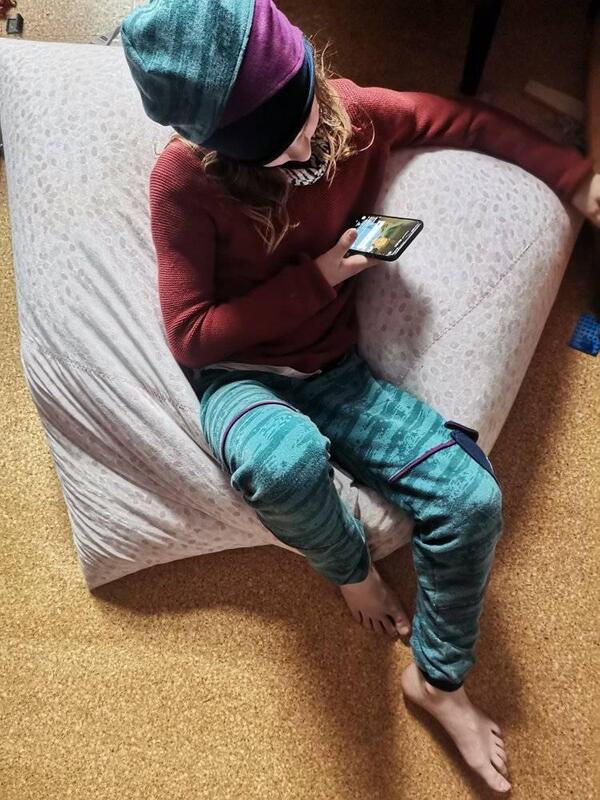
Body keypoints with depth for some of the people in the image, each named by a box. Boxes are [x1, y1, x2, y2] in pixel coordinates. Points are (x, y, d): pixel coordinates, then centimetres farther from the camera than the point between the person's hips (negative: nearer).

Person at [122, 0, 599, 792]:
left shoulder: (353, 111, -8)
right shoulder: (184, 179, -18)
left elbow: (468, 121, 9)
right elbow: (190, 336, -16)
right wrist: (316, 278, -19)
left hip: (335, 371, 4)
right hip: (240, 378, -3)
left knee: (474, 497, -17)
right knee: (287, 463, -41)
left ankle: (437, 678, 9)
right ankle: (353, 568, -2)